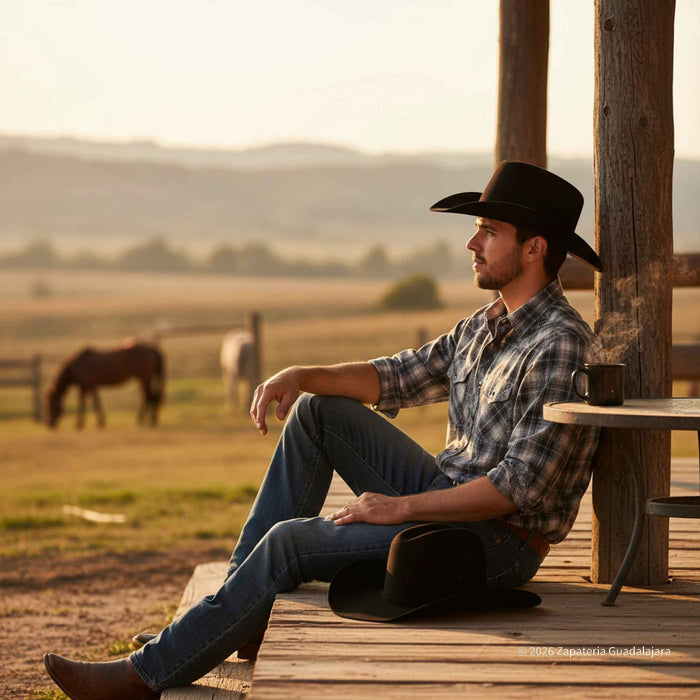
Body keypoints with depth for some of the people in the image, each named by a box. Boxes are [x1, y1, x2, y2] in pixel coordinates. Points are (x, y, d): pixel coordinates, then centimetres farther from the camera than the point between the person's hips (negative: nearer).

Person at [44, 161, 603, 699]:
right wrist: (300, 375, 2)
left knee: (290, 540, -17)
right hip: (448, 497, 9)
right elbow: (397, 377, 18)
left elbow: (521, 487, -25)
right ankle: (242, 601, 5)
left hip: (501, 542, -9)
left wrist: (403, 507, -21)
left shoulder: (560, 346, -20)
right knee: (317, 412, 6)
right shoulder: (485, 327, 11)